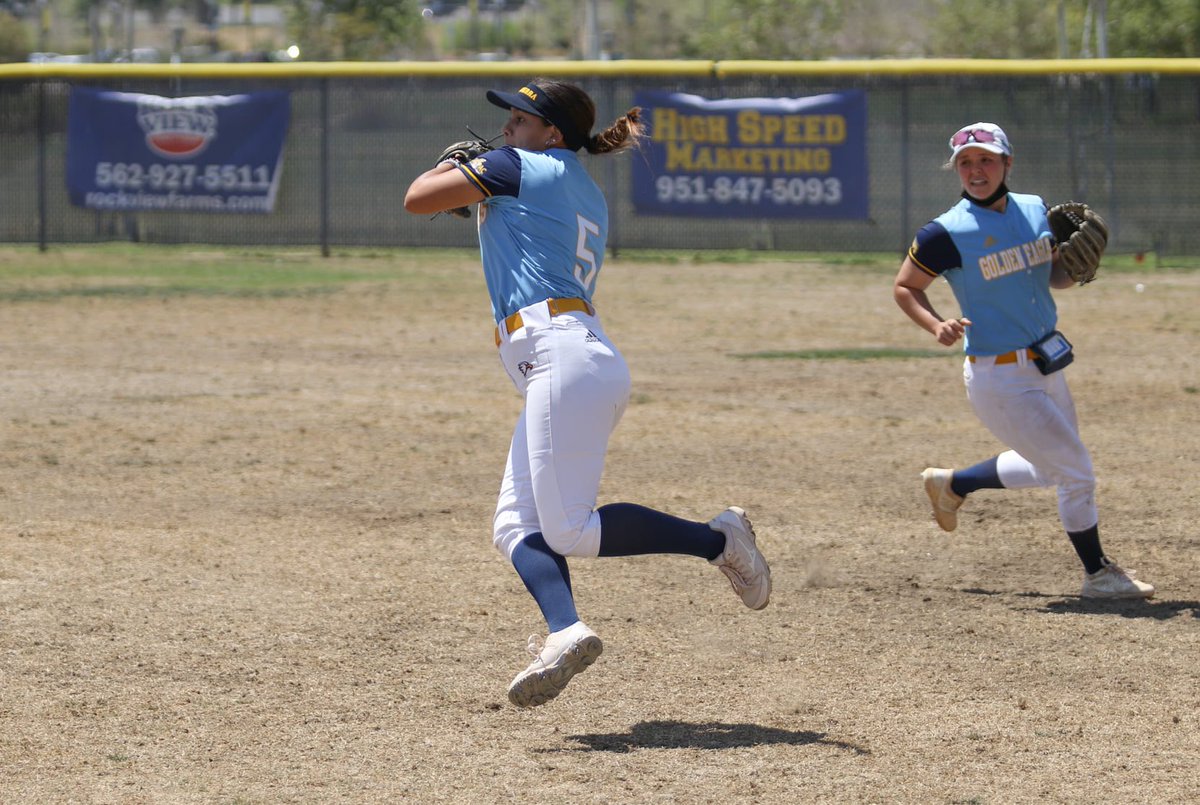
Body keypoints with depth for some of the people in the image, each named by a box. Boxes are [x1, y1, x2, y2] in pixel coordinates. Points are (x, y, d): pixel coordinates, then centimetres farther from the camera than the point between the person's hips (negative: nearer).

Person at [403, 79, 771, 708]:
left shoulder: (519, 167, 0)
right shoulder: (589, 199, 25)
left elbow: (418, 199, 1)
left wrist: (450, 171, 21)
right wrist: (484, 198, 35)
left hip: (562, 356, -10)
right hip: (578, 364, 10)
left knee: (571, 531, -14)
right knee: (516, 525, 2)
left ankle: (717, 540, -6)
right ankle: (565, 630, -20)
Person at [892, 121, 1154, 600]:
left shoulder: (1035, 210, 2)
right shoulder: (948, 233, -15)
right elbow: (904, 287, -5)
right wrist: (936, 326, -22)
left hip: (1046, 365, 7)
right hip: (999, 377, -7)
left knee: (1049, 469, 25)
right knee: (1076, 471, -4)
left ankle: (951, 485, 43)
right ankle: (1097, 575, 16)